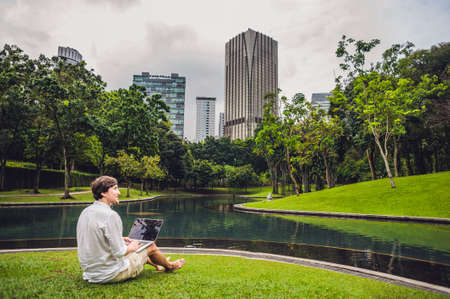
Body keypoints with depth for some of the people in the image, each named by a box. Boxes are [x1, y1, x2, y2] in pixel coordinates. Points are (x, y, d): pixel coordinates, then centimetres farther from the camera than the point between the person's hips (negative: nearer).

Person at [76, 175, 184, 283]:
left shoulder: (85, 212, 1)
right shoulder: (110, 215, -26)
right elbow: (118, 252, -26)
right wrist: (131, 247, -5)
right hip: (111, 275, -8)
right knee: (151, 246, 10)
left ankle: (157, 265, 50)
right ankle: (169, 266, 41)